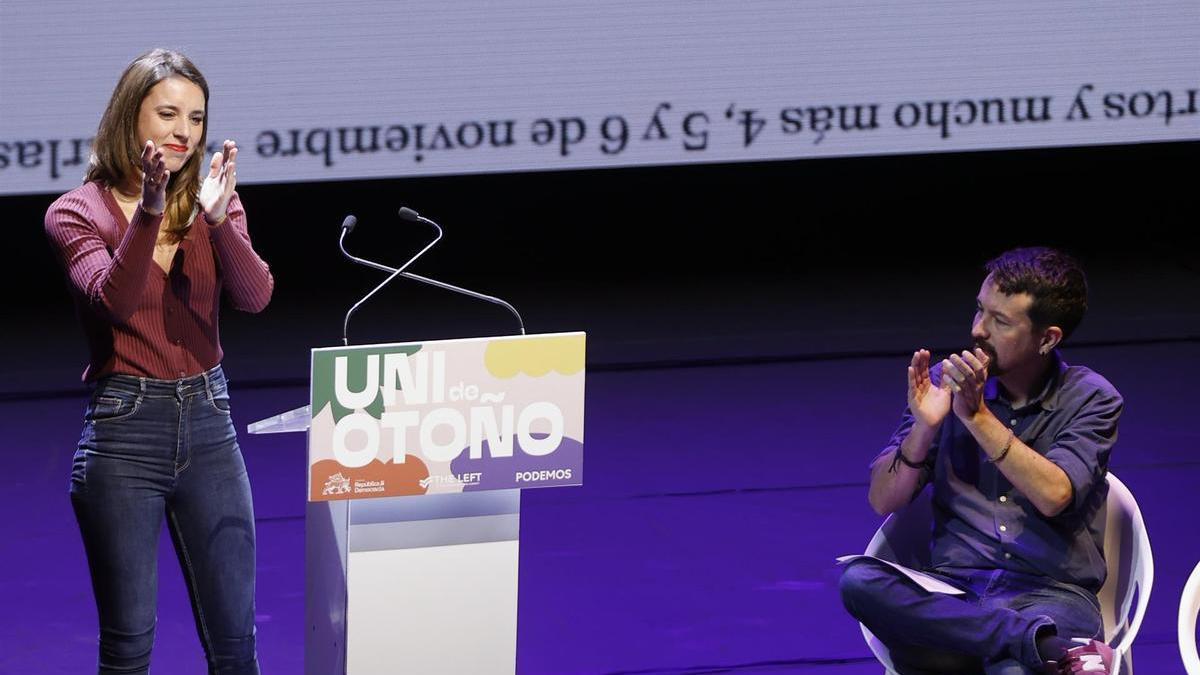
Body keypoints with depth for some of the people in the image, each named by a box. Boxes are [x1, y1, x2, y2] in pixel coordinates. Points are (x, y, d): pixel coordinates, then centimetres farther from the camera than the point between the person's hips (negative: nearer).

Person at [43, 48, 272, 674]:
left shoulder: (213, 203, 6)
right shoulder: (77, 213, -3)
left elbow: (254, 295, -11)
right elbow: (115, 300, -21)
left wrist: (218, 219, -28)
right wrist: (149, 213, -35)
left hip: (208, 422, 3)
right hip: (123, 431, -3)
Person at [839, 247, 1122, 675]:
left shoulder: (1091, 399, 3)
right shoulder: (948, 381, 9)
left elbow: (1054, 496, -14)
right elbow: (883, 502, 5)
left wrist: (978, 415, -17)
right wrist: (924, 427, -12)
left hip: (1051, 594, -7)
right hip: (953, 591, 7)